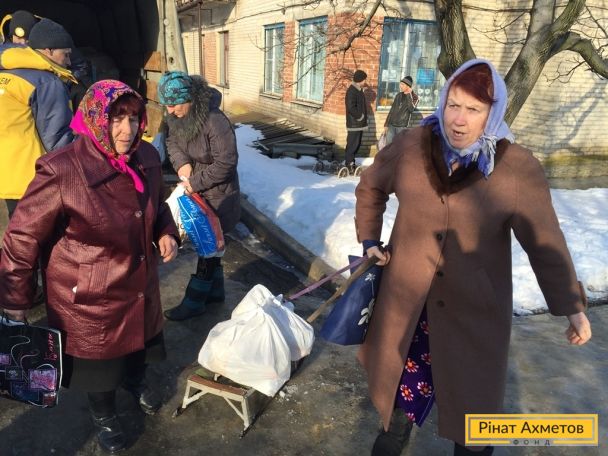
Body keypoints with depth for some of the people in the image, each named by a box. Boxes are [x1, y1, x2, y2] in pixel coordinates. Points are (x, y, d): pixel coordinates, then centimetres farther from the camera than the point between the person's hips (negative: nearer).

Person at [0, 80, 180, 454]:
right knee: (98, 356, 19)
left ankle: (136, 381, 64)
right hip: (89, 294, -5)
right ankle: (104, 415, 51)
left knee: (140, 337, 29)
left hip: (140, 281, 6)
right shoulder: (62, 171, -28)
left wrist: (166, 233, -8)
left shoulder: (146, 158, -9)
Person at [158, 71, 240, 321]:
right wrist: (181, 162, -10)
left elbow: (226, 162, -26)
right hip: (196, 190, 8)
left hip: (217, 194, -8)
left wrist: (196, 182, -20)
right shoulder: (175, 116, -4)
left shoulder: (215, 122, -28)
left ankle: (194, 301, 16)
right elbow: (172, 141, 11)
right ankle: (215, 290, 36)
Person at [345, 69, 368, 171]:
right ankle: (348, 164, 0)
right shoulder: (351, 91, -15)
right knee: (352, 144, -6)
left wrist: (363, 117, 12)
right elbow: (351, 107, -24)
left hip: (360, 123, 10)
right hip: (354, 123, -10)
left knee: (357, 144, 14)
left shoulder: (359, 90, 16)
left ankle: (351, 162, 22)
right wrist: (360, 116, -15)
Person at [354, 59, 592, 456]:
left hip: (474, 304, -2)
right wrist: (370, 239, 6)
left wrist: (571, 305, -7)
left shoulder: (518, 169, -16)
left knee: (471, 385, 13)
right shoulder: (411, 147, -10)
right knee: (406, 369, 19)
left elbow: (545, 242, -8)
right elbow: (370, 188, 9)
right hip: (408, 294, 2)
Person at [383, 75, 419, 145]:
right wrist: (386, 124, 9)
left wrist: (409, 95, -15)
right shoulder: (398, 95, 11)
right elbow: (392, 110, 13)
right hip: (391, 125, 4)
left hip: (402, 127, -4)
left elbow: (411, 109, -20)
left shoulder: (414, 97, -1)